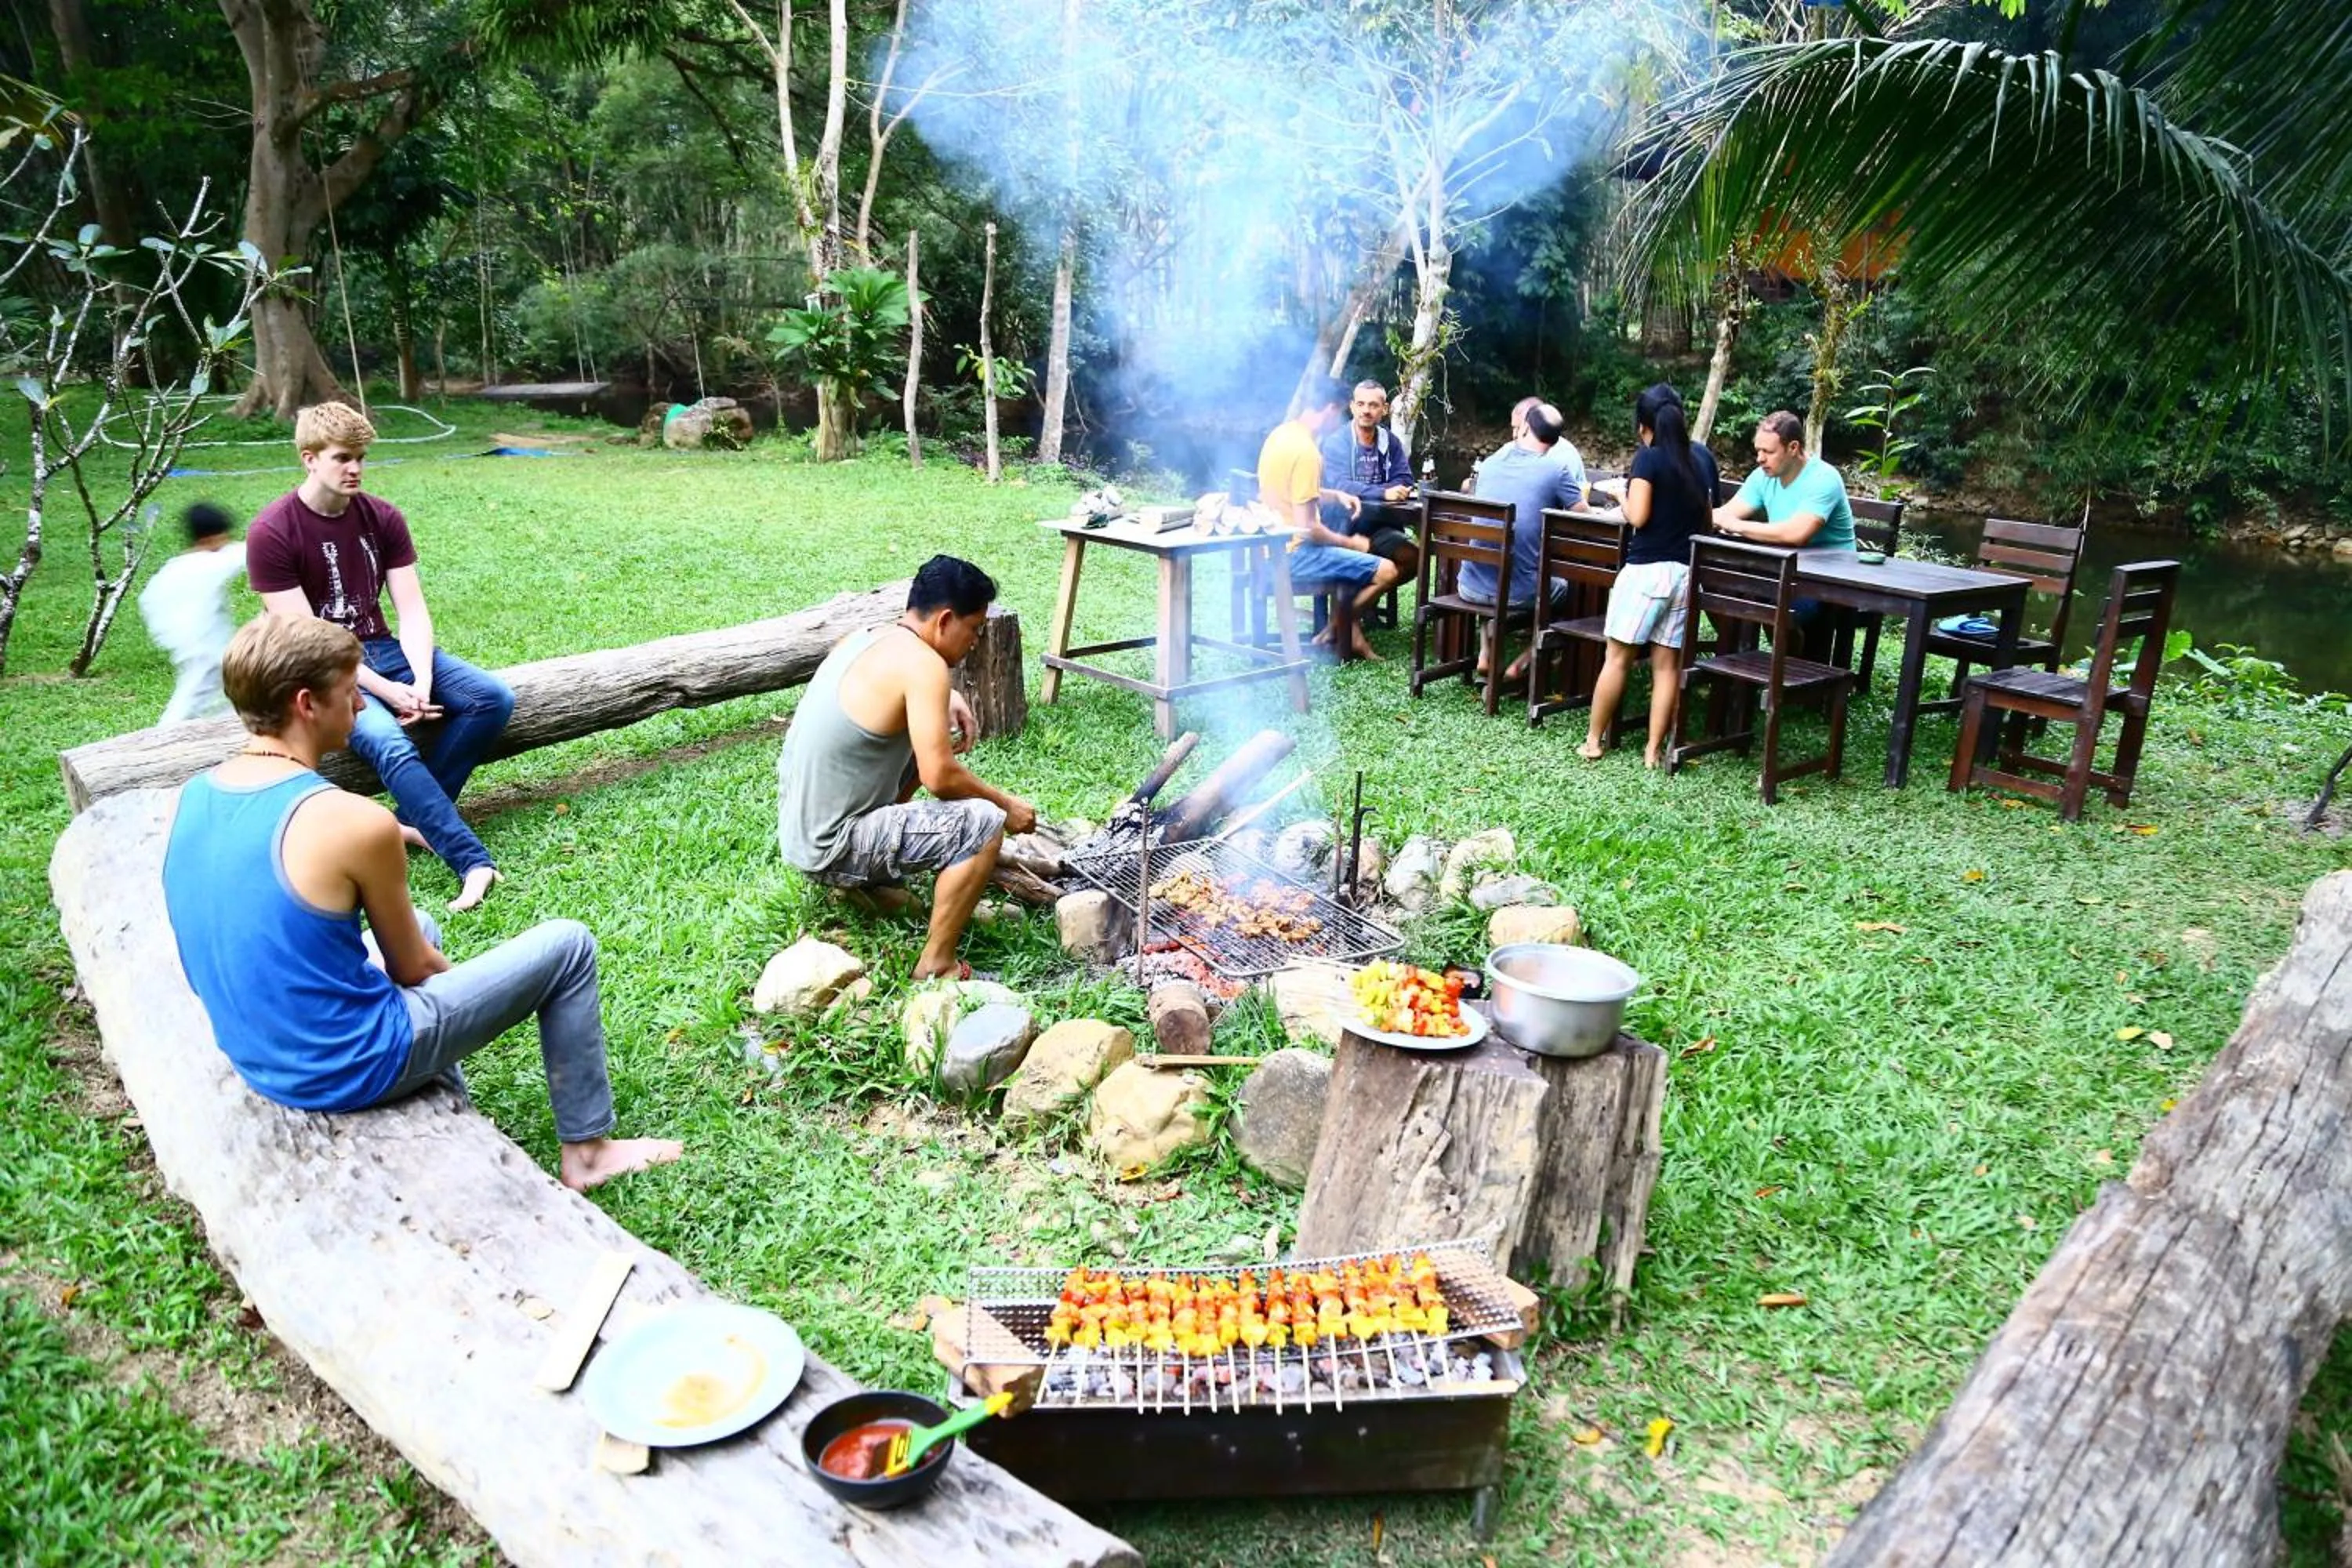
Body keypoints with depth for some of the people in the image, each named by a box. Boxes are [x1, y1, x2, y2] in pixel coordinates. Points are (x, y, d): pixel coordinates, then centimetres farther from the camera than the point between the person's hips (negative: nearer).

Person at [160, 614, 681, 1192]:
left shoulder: (191, 799, -3)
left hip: (257, 1058, 8)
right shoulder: (352, 821, -25)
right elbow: (413, 969, -9)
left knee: (417, 928, 33)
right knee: (568, 946, 4)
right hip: (352, 1069, -8)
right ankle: (586, 1150, 16)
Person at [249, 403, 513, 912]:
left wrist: (421, 682, -19)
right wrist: (385, 691, -21)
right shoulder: (273, 532, -12)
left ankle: (416, 818, -13)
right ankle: (473, 862, -36)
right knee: (390, 743, -33)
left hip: (383, 650, 6)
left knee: (493, 698, -16)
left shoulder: (383, 518, 3)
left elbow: (412, 611, -2)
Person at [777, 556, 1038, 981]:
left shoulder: (862, 638, 7)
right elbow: (940, 777, -22)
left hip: (798, 830, 9)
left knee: (919, 736, 23)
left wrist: (947, 699, 12)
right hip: (831, 849, -9)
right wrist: (1006, 804, -5)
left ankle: (872, 878, 25)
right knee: (984, 822, -16)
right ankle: (936, 967, -10)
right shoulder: (922, 663, -18)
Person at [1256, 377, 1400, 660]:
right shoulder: (1306, 450, -22)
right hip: (1295, 554, -10)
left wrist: (1336, 495, 11)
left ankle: (1351, 635, 21)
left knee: (1354, 556, 28)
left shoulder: (1282, 433, 7)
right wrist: (1351, 543, -8)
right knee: (1386, 571, -12)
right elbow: (1307, 527, -24)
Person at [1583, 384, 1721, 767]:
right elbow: (1708, 517, 16)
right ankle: (1654, 749, 7)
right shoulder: (1703, 457, 10)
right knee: (1667, 663, 6)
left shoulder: (1649, 457, -7)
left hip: (1647, 568, -5)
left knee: (1617, 657, 3)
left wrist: (1621, 493, 5)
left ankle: (1594, 740, 10)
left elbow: (1637, 517, -13)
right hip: (1687, 571, 5)